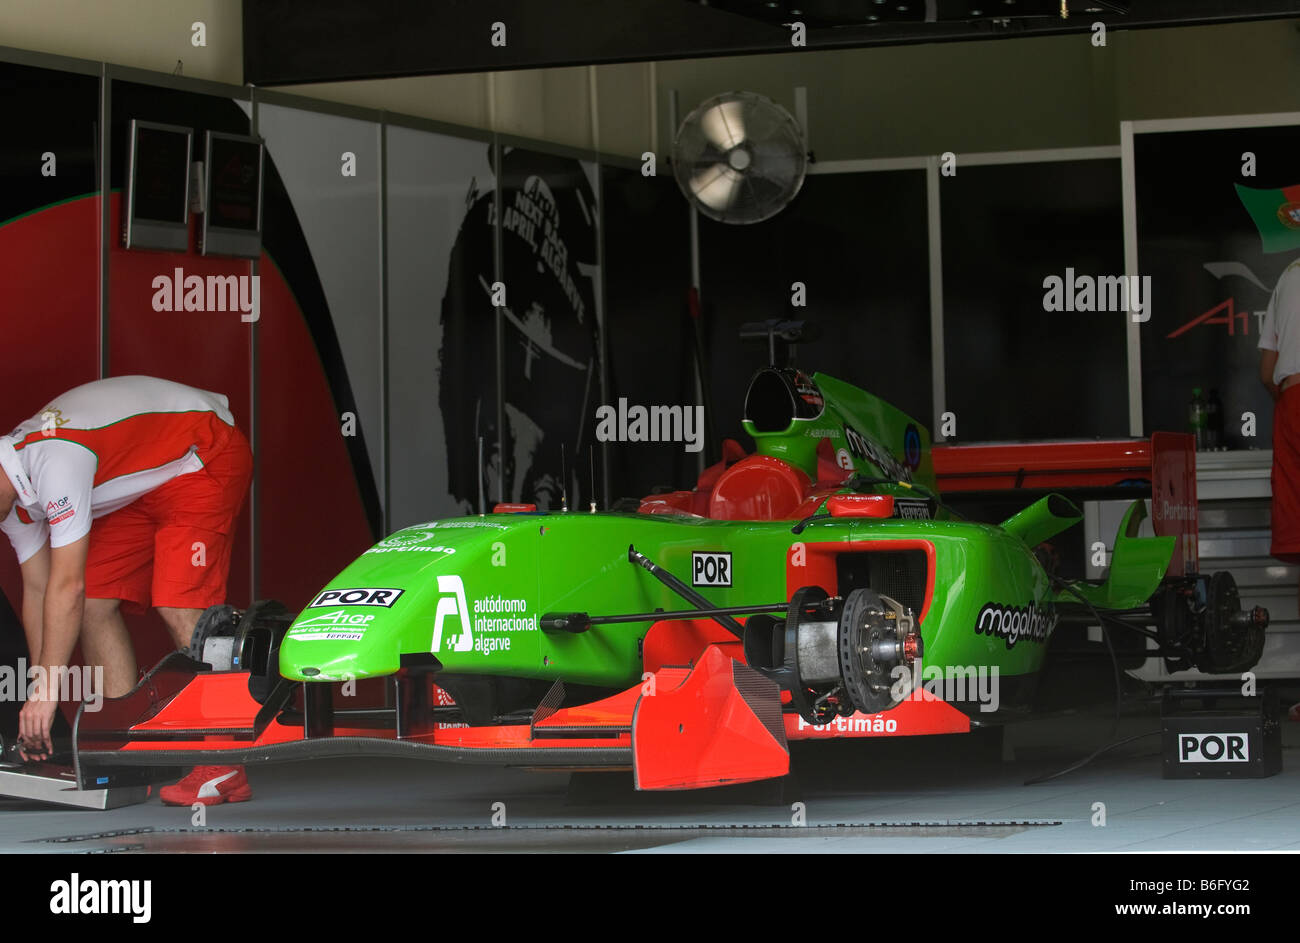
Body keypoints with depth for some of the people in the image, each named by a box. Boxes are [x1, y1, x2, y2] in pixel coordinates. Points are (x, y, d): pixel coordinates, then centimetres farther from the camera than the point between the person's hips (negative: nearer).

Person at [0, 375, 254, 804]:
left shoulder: (53, 459, -32)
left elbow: (67, 586, -31)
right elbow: (37, 591, 4)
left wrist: (48, 689, -26)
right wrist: (37, 692, 1)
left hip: (205, 455, -9)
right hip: (142, 484, 10)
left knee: (178, 606, -21)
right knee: (96, 603, -2)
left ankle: (225, 770, -21)